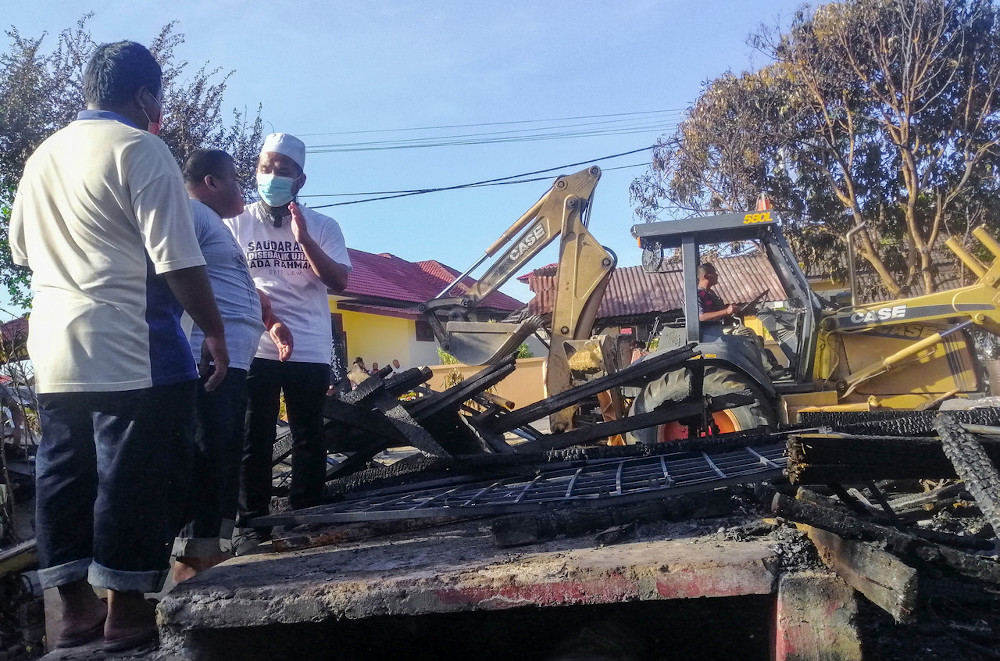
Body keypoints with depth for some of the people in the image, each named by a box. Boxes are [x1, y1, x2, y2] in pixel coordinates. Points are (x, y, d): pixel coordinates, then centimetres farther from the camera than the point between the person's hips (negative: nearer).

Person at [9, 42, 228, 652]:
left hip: (53, 349, 8)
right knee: (138, 478, 1)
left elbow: (21, 249, 26)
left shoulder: (42, 156, 16)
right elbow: (178, 261, -14)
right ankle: (127, 611, 9)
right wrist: (215, 332, -5)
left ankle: (76, 607, 21)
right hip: (133, 349, -8)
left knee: (66, 474, 12)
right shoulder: (141, 150, -7)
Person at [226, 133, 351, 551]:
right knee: (254, 438, 2)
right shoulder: (237, 224, 8)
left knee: (309, 438, 5)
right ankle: (252, 524, 8)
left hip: (310, 351, 1)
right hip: (255, 348, -1)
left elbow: (339, 282, -3)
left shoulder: (322, 226, 8)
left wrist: (304, 239, -14)